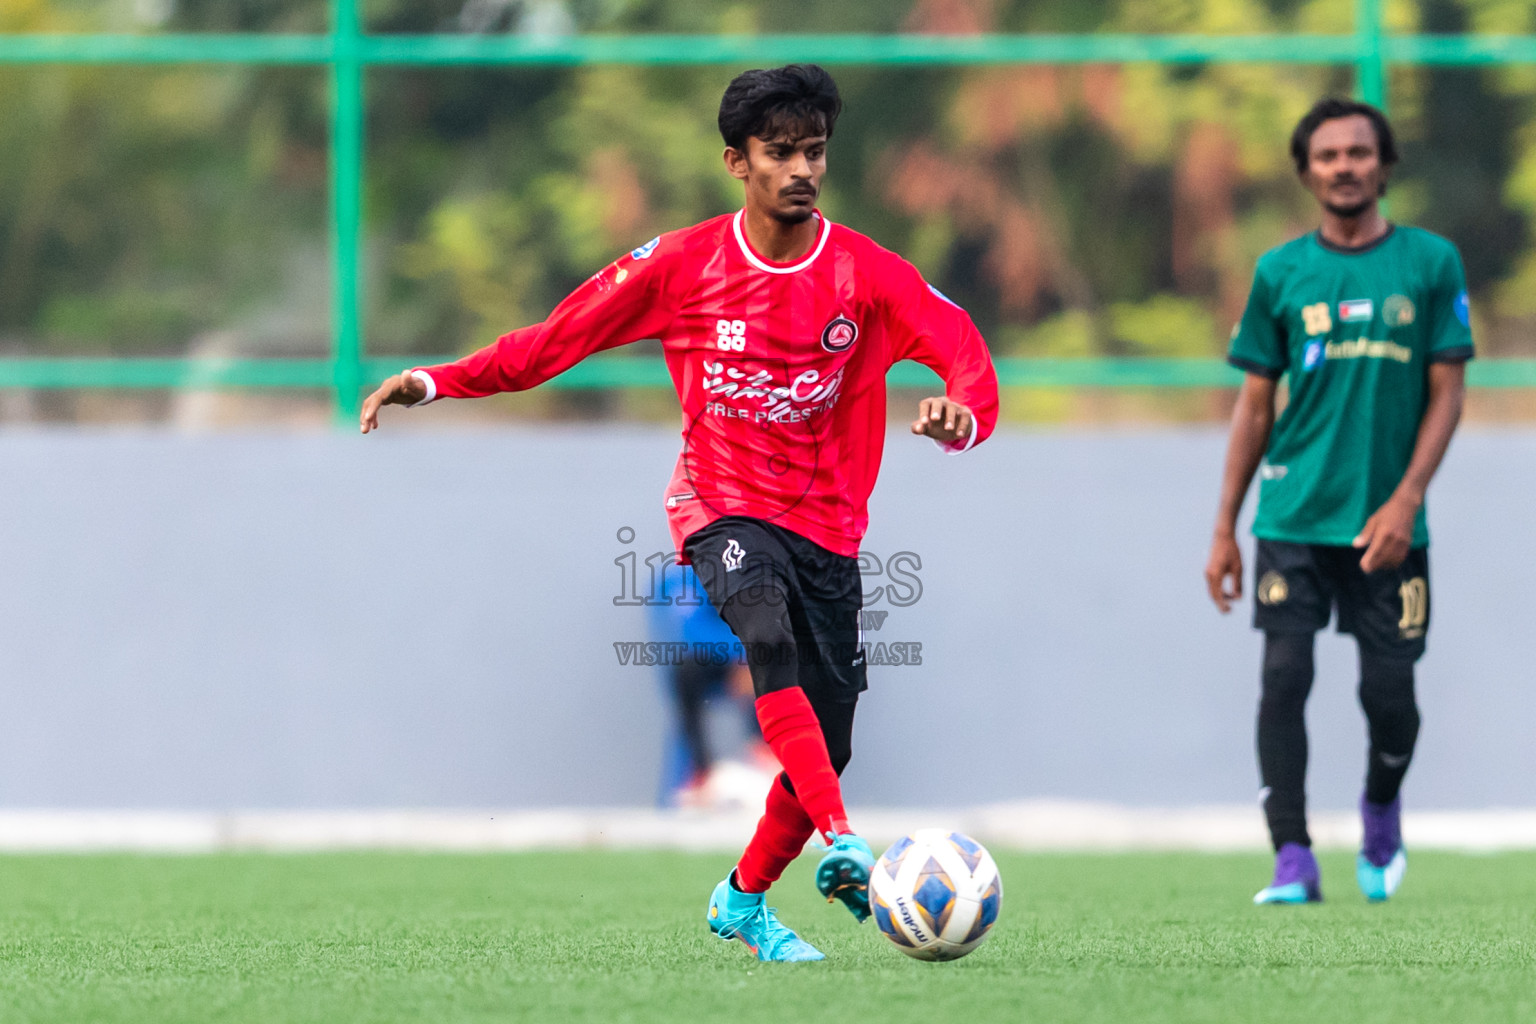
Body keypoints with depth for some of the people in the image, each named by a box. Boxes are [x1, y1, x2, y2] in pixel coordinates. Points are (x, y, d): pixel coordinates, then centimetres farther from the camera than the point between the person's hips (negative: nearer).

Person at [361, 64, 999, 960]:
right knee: (770, 635, -35)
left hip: (826, 525, 2)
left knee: (828, 746, 0)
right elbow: (558, 338, 4)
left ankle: (744, 901, 26)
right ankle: (842, 844, -46)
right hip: (721, 508, -2)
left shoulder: (866, 274, -3)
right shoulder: (683, 265, -3)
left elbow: (964, 351, -13)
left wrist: (962, 414, -36)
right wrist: (438, 381, -3)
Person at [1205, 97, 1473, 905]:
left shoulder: (1430, 263, 2)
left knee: (1389, 691, 1)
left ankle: (1381, 810, 31)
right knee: (1283, 679, -10)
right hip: (1294, 519, 1)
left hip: (1387, 525, -1)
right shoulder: (1282, 273, 5)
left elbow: (1446, 393, 2)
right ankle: (1293, 861, -7)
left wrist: (1406, 499, -11)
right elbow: (1255, 406, 10)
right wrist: (1224, 529, 7)